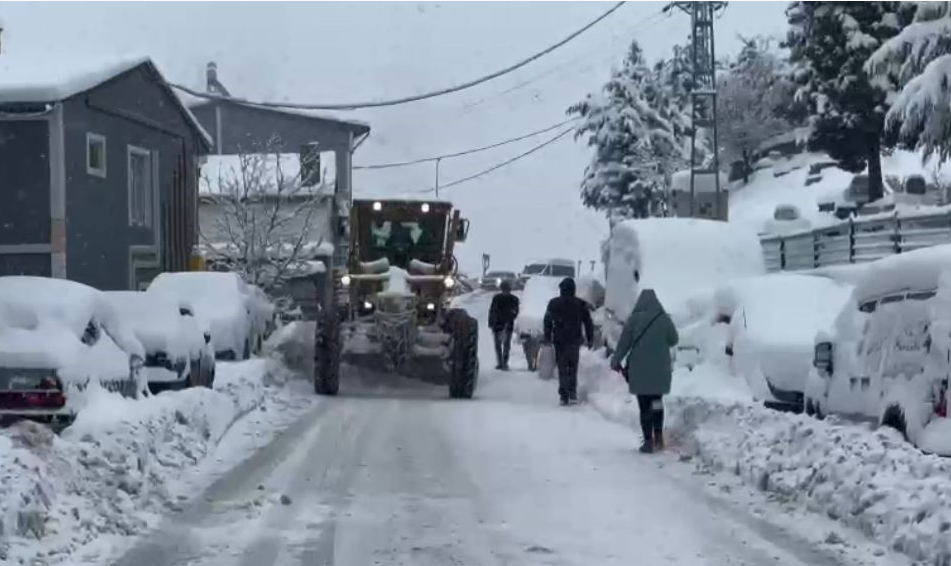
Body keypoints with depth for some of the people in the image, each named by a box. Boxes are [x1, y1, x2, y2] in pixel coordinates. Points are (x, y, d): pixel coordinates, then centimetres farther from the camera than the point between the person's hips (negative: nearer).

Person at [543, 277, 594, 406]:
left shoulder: (554, 304, -3)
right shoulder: (581, 304, 0)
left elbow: (547, 322, -1)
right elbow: (588, 323, 3)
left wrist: (547, 338, 5)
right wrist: (590, 339, 9)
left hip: (560, 341, -1)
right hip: (575, 341, 1)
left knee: (562, 369, 3)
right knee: (573, 368, 15)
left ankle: (564, 396, -3)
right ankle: (572, 393, 9)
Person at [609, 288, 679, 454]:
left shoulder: (634, 319, -10)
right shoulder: (664, 318, -5)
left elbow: (624, 342, -6)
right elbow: (673, 340, 7)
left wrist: (616, 361, 6)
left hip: (640, 370, -2)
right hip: (660, 369, 2)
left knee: (644, 404, 3)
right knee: (657, 401, 19)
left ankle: (648, 441, 1)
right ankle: (658, 436, 16)